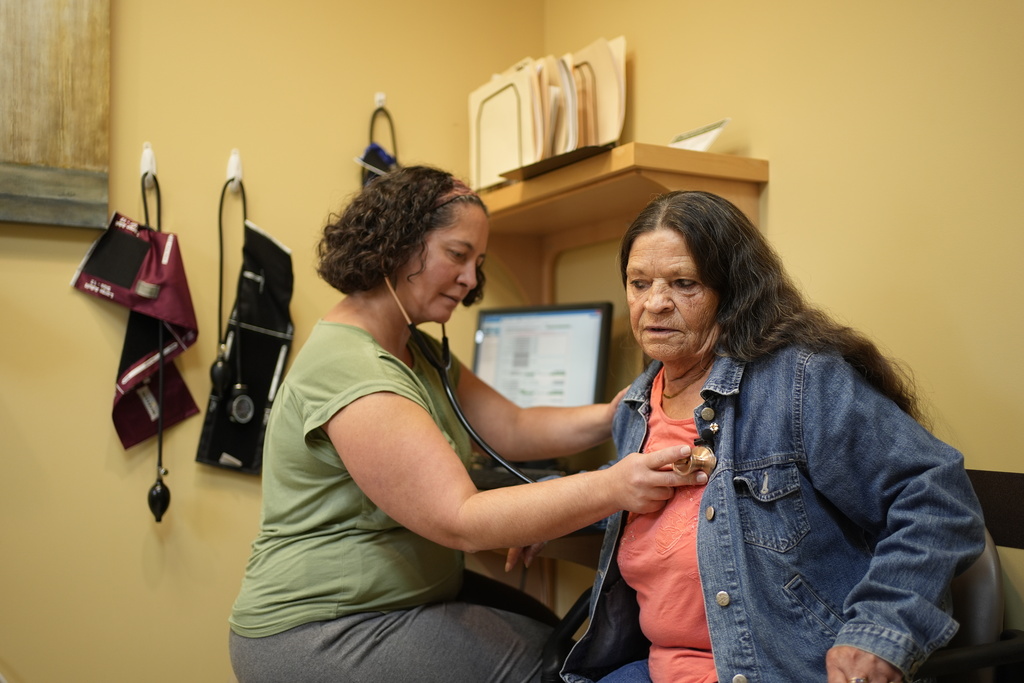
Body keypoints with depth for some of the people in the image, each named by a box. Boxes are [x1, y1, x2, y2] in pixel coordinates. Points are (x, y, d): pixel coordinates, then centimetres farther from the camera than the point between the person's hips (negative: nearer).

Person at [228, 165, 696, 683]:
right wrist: (611, 489, -36)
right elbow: (459, 519, -30)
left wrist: (610, 418, -12)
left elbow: (511, 430, 3)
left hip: (407, 592, 9)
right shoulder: (347, 368, -25)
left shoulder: (421, 353, 8)